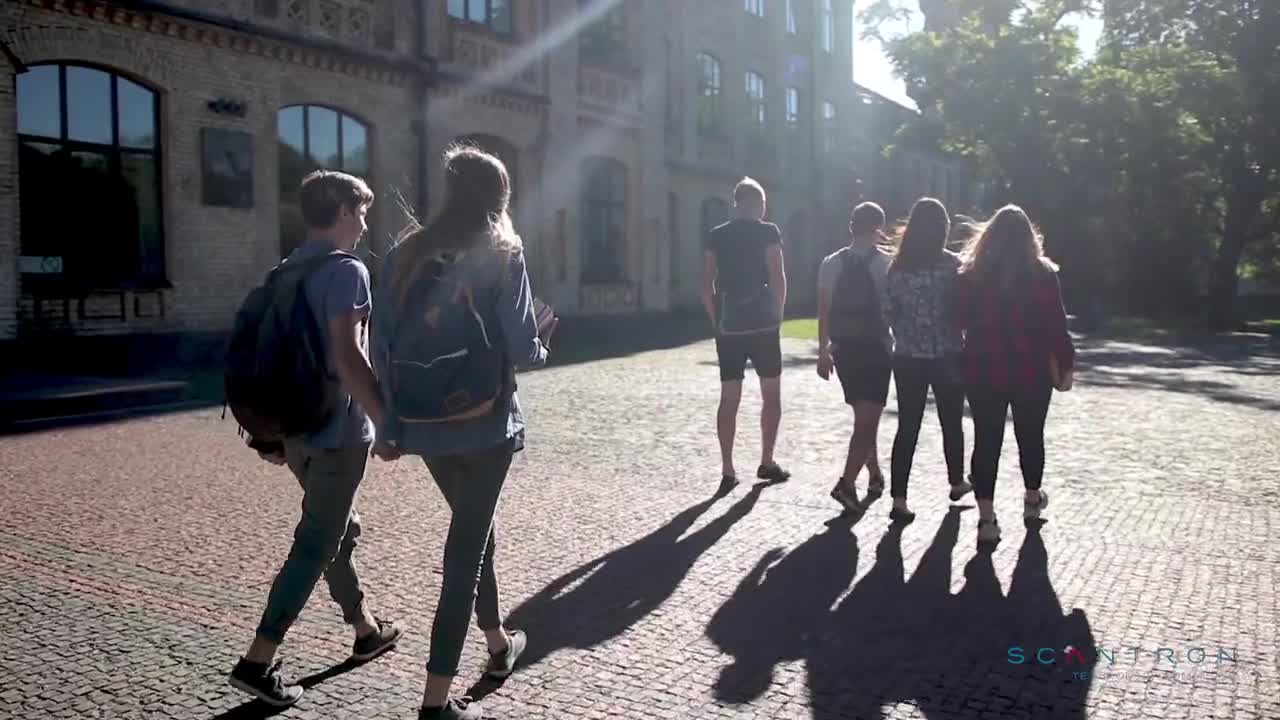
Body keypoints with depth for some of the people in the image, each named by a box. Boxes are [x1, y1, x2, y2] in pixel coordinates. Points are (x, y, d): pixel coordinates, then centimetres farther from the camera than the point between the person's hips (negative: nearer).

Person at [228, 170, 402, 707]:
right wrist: (388, 422, -19)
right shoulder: (346, 270, -14)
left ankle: (367, 631, 34)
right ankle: (257, 662, 0)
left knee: (340, 528, 20)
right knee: (316, 544, -2)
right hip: (338, 429, -9)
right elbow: (347, 356, -24)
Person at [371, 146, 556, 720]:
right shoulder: (501, 255, -7)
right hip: (483, 425, -5)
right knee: (466, 544, 1)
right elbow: (521, 351, -11)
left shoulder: (406, 254, 5)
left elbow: (381, 345, 3)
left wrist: (391, 423, 9)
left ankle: (498, 642, 41)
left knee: (472, 529, 23)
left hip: (424, 425, 5)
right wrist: (542, 344, 12)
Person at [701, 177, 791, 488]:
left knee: (729, 399, 4)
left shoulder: (716, 236, 8)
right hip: (762, 323, -3)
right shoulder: (767, 232, -3)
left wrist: (717, 320, 11)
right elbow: (777, 278, -9)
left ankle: (727, 470, 4)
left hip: (728, 325, 3)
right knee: (771, 394, 11)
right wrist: (778, 314, 2)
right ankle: (767, 463, 14)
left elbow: (707, 285, 5)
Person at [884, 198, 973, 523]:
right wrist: (961, 347, 8)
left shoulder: (898, 265, 1)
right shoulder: (950, 263, -9)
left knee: (907, 427, 4)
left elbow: (891, 312, 3)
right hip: (945, 356, -2)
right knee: (952, 422, 17)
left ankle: (899, 500, -1)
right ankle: (957, 482, 37)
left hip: (907, 357, 2)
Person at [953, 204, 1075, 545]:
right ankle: (1032, 498, 37)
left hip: (983, 370, 1)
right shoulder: (1042, 274, -6)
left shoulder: (971, 274, -1)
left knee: (986, 440, 2)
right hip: (1031, 370, 0)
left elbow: (959, 319, 3)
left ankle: (986, 517, -4)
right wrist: (1065, 364, 0)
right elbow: (1055, 325, -7)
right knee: (1031, 435, 18)